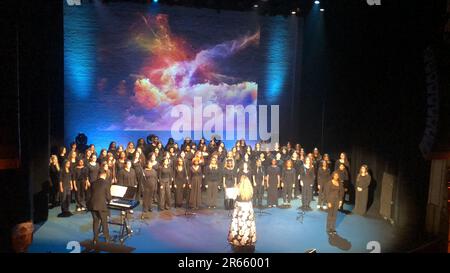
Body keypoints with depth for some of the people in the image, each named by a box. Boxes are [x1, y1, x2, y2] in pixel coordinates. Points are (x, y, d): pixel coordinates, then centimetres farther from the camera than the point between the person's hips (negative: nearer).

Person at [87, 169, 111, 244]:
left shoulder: (93, 183, 7)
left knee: (95, 221, 14)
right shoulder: (105, 183, -7)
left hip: (92, 205, 4)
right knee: (104, 222, 10)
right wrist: (108, 201, 18)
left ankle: (95, 239, 17)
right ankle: (107, 238, 19)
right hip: (102, 205, -4)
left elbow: (92, 194, 16)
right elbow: (108, 196, -6)